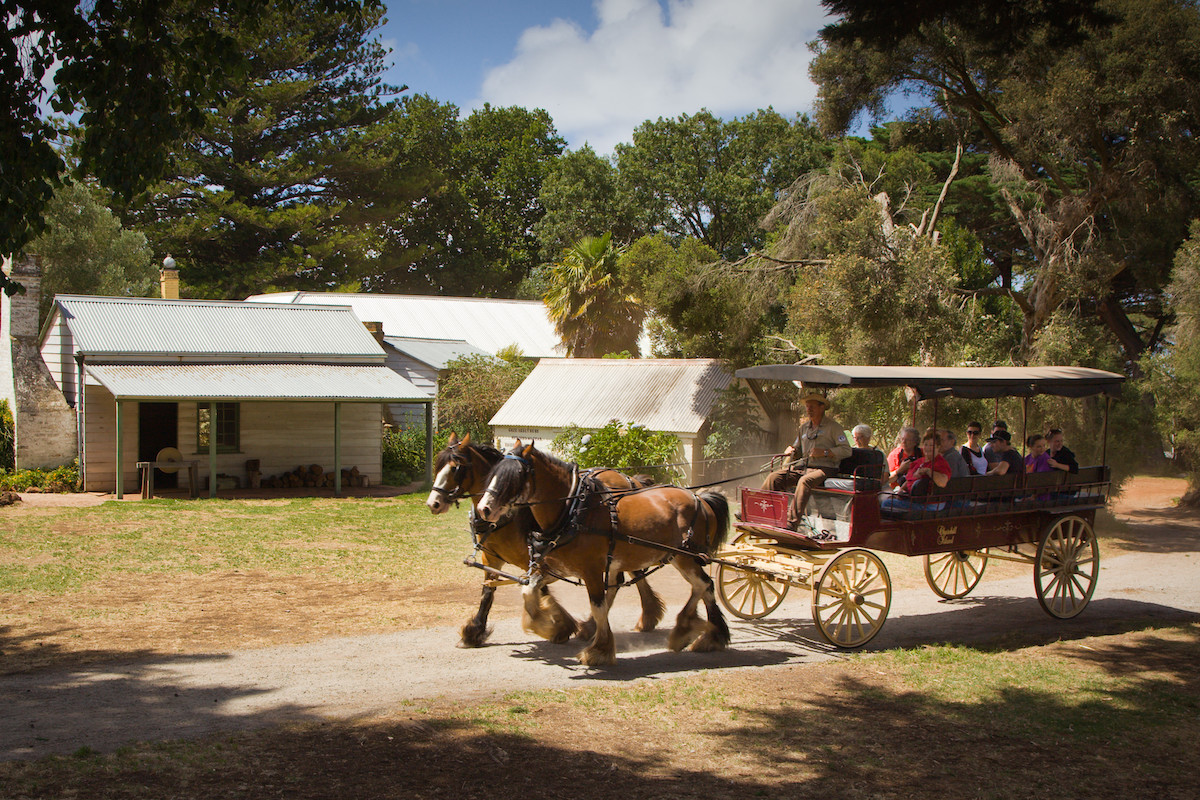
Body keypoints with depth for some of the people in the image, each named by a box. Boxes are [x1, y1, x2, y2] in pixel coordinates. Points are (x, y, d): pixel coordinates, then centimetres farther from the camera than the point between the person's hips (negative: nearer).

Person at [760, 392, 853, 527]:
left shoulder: (832, 426, 0)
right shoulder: (804, 427, 20)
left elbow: (847, 450, -8)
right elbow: (798, 450, 28)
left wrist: (825, 453, -18)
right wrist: (791, 450, 3)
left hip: (824, 468, -6)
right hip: (802, 466, 6)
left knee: (805, 481, -37)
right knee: (774, 478, -14)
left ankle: (791, 522, -41)